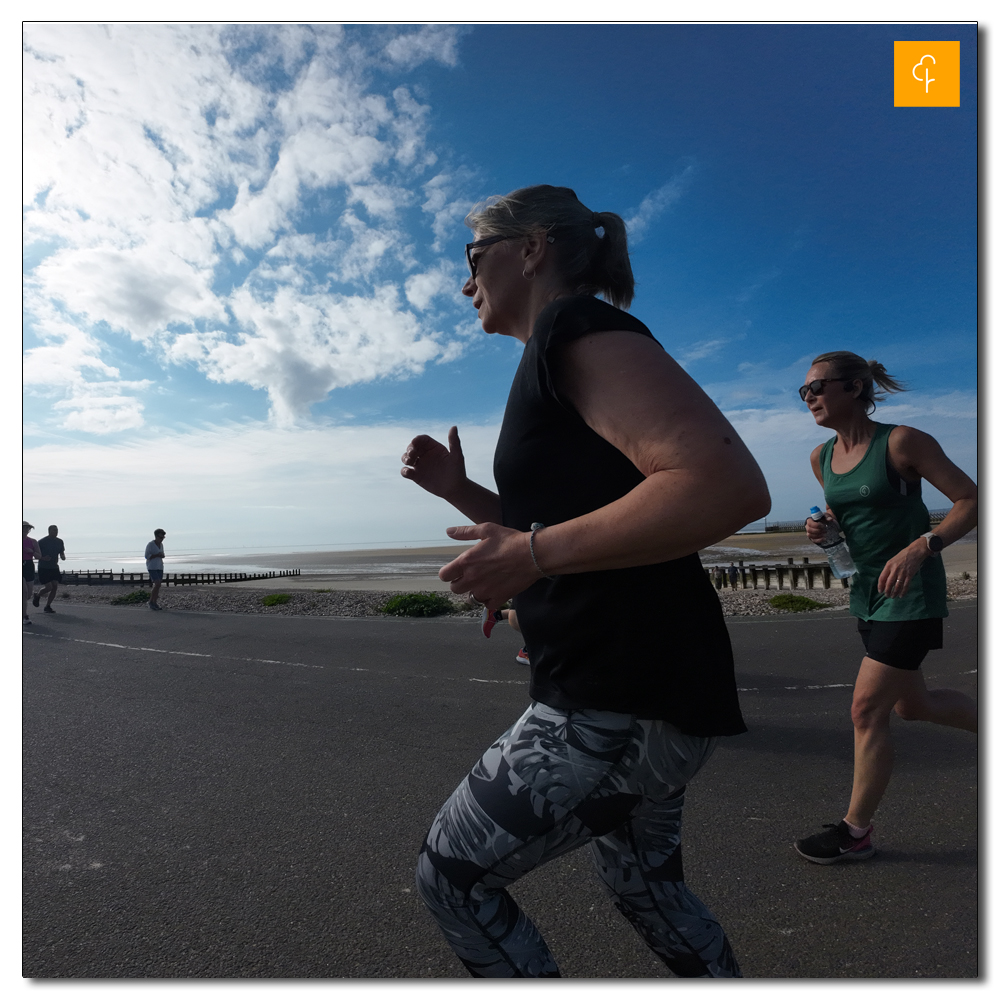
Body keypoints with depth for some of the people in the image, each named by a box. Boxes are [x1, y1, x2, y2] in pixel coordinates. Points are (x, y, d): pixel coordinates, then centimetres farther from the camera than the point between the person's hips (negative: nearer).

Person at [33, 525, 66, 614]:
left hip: (54, 568, 5)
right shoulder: (41, 542, -8)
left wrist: (62, 556, -9)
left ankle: (47, 606, 8)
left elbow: (62, 553, 15)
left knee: (55, 587, -4)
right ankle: (37, 595, 21)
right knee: (48, 587, -12)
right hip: (43, 568, -5)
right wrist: (43, 558, -24)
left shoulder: (59, 541, 7)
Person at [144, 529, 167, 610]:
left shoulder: (161, 544, 9)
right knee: (157, 584, -16)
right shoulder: (150, 545, -11)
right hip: (152, 567, -7)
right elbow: (147, 556, -12)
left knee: (157, 585, 4)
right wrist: (157, 555, -21)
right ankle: (151, 601, -2)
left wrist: (162, 555, -2)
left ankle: (154, 603, 10)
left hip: (159, 567, 7)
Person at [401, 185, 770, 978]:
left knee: (453, 875, 5)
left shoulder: (577, 327, -13)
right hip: (622, 689, 10)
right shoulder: (557, 356, 18)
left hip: (626, 697, -10)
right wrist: (458, 489, 11)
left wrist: (533, 554, -24)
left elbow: (731, 486, -27)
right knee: (646, 884, 27)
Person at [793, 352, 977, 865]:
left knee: (867, 709, -4)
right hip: (867, 592, 7)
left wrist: (920, 547, -28)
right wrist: (823, 528, -4)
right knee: (911, 704, 19)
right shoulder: (822, 457, 5)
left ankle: (855, 831, 12)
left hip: (911, 593, -7)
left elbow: (970, 500, -13)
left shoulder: (901, 442, -15)